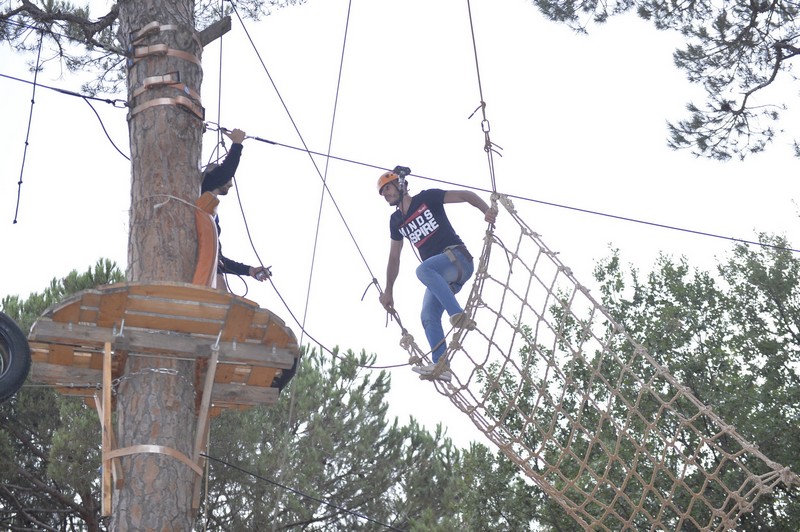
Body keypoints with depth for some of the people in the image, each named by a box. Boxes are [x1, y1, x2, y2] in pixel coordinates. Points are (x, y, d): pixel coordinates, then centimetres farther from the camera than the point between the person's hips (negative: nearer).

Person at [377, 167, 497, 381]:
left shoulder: (427, 198, -1)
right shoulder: (396, 221, 16)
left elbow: (465, 195, -5)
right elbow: (394, 258, 23)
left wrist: (486, 210, -23)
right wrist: (388, 291, 20)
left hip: (458, 259, -7)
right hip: (439, 275, 7)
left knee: (423, 269, -35)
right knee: (428, 317, -10)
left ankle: (459, 316, -42)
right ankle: (441, 366, -14)